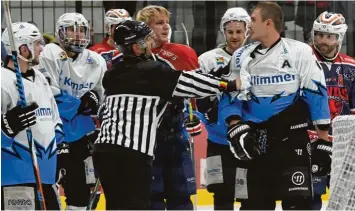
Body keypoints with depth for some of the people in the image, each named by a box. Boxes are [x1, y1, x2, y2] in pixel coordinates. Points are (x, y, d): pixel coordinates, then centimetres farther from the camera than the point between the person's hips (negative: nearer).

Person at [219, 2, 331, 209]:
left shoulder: (299, 52, -4)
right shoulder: (242, 56, 9)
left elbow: (317, 94, -5)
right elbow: (231, 95, 11)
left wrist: (323, 139, -7)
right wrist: (235, 127, -7)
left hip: (291, 139, -4)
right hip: (254, 142, 4)